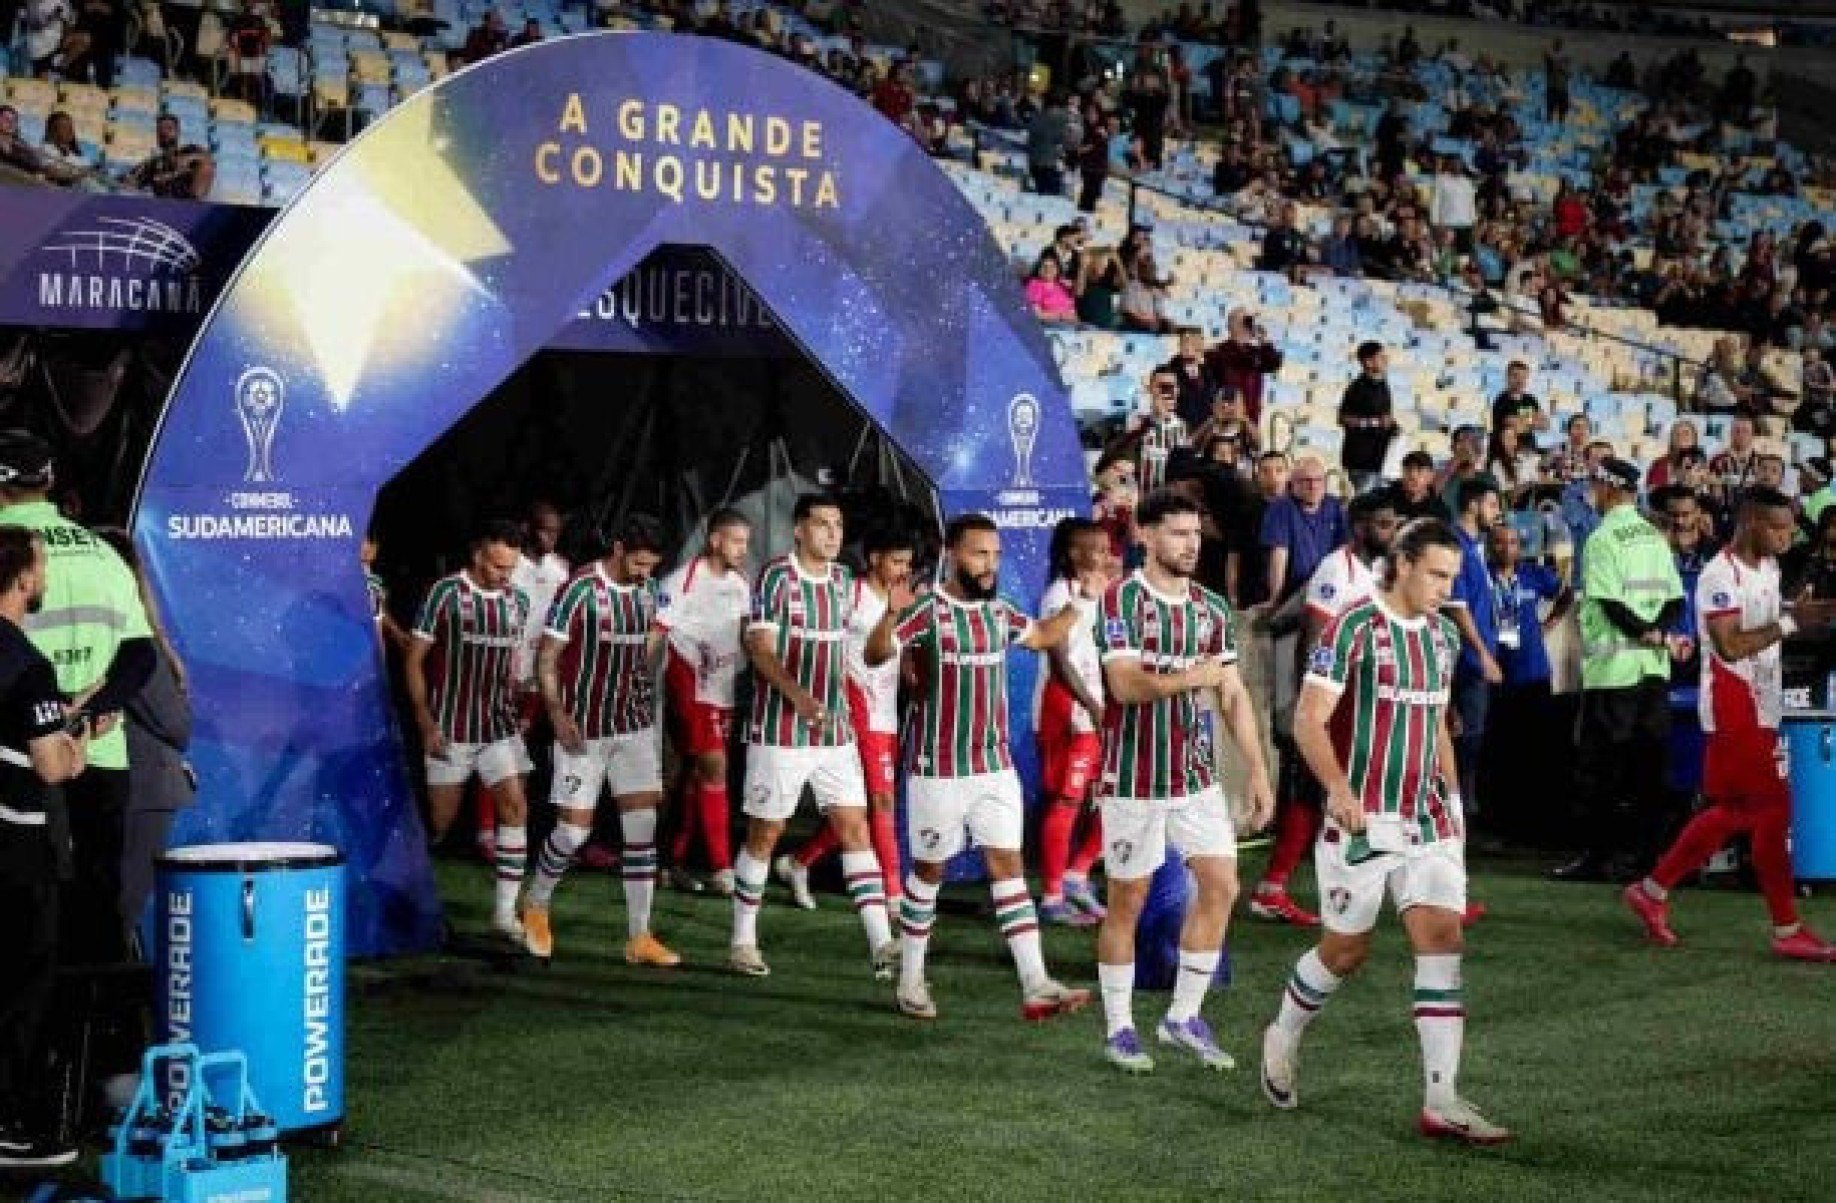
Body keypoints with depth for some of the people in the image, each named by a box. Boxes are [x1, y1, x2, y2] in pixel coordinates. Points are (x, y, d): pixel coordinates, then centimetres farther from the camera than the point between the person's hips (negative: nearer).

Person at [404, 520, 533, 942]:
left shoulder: (518, 601, 6)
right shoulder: (446, 594, -9)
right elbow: (414, 659, -7)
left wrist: (515, 708, 12)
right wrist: (425, 722, -13)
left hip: (500, 726, 4)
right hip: (451, 728, -4)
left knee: (514, 807, -8)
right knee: (440, 818, 3)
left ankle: (505, 910, -5)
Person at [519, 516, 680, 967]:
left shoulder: (647, 590, 4)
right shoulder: (581, 591, -14)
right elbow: (546, 658, -13)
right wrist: (557, 712, -23)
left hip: (634, 725, 5)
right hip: (584, 730, -5)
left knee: (643, 825, -2)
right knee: (574, 829, -4)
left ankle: (639, 937, 3)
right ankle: (535, 904, 25)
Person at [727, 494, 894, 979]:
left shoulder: (842, 579, 9)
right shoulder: (776, 577, -11)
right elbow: (760, 648, -17)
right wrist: (798, 696, -31)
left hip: (834, 730, 6)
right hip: (781, 732, -6)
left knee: (855, 829, -1)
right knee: (764, 834, 4)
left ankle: (882, 944, -5)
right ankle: (743, 942, 17)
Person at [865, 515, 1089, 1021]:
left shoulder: (1000, 612, 7)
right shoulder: (927, 610, -13)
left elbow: (1044, 636, 28)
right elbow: (875, 655, -28)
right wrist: (890, 615, -47)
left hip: (996, 766, 5)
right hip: (938, 769, -5)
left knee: (1008, 864, 1)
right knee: (929, 869, 7)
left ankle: (1036, 987, -3)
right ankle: (910, 982, 21)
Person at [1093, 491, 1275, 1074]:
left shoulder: (1212, 608, 8)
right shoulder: (1121, 600, -10)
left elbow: (1234, 696, 10)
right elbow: (1125, 683, -21)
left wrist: (1257, 771, 6)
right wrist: (1189, 678, -30)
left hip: (1197, 775, 6)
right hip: (1133, 779, -5)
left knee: (1221, 885, -1)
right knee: (1127, 901, 3)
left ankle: (1183, 1016, 12)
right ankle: (1118, 1029, 15)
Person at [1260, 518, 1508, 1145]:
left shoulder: (1443, 634, 11)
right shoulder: (1353, 628, -11)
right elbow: (1308, 720, -14)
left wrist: (1452, 798, 18)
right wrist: (1339, 788, -27)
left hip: (1427, 820, 6)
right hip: (1361, 821, -6)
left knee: (1443, 940, -7)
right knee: (1347, 950, 5)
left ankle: (1441, 1101, -9)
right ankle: (1283, 1038, 34)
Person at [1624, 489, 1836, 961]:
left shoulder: (1768, 567, 12)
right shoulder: (1722, 575, -17)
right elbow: (1731, 646, -23)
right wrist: (1789, 623, -22)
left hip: (1761, 705, 10)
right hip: (1733, 706, -10)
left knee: (1734, 811, 14)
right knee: (1773, 810, -7)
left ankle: (1652, 891, 22)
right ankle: (1787, 929, 1)